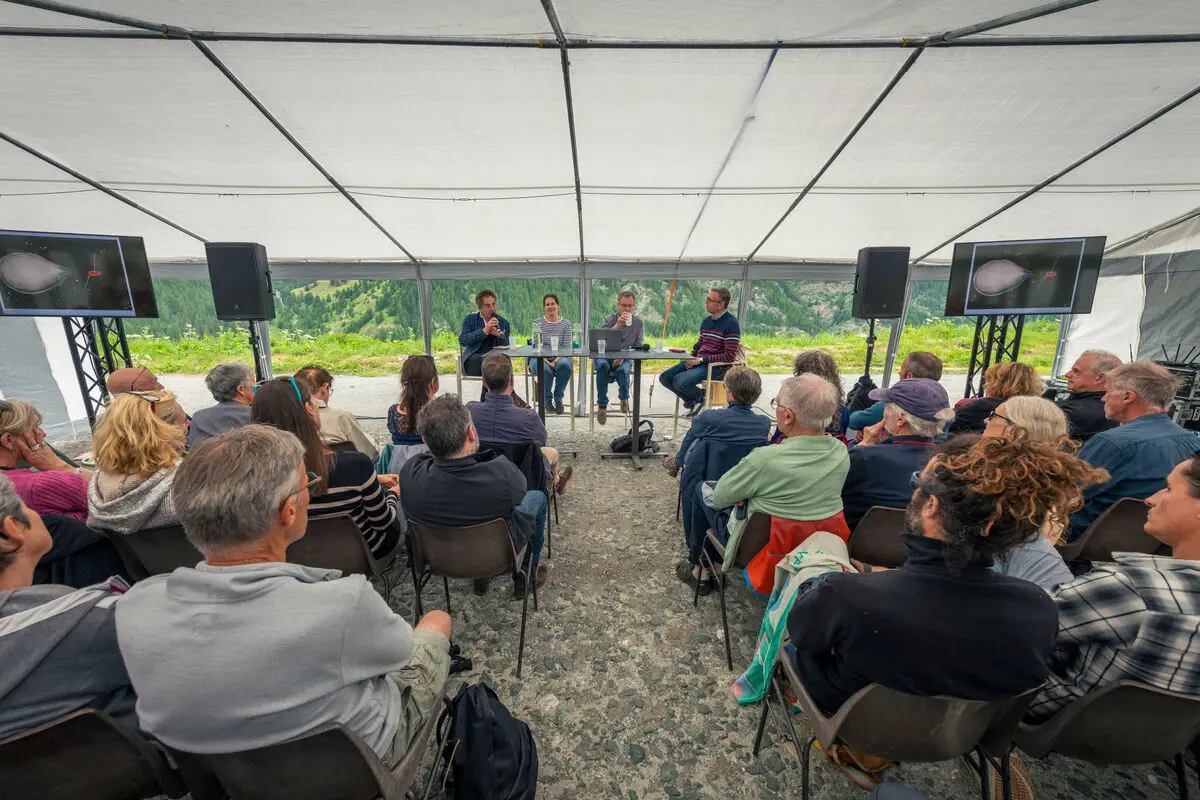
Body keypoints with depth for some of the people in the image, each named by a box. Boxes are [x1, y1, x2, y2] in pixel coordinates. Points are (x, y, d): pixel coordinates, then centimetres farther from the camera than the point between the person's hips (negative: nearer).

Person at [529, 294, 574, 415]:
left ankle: (558, 398, -13)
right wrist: (547, 362, -18)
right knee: (545, 369, -36)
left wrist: (556, 361, -17)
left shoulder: (566, 323, 8)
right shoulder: (538, 323, 5)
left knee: (565, 365, -35)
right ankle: (547, 399, -8)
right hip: (540, 358, -1)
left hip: (560, 358, 1)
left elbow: (567, 347, 0)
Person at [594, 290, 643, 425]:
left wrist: (622, 357, -15)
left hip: (625, 358, 1)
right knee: (603, 366, -36)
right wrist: (617, 325, -30)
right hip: (605, 355, 0)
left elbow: (637, 347, 3)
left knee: (622, 370, -34)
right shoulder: (609, 319, -1)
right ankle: (602, 405, -24)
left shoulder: (638, 323, 4)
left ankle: (624, 398, 1)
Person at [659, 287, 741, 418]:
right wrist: (692, 358, 2)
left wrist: (702, 360, -17)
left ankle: (702, 397, 2)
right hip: (698, 362, 8)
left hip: (716, 367, -8)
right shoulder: (707, 321, 13)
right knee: (664, 378, -2)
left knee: (680, 382, -29)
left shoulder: (731, 323, -12)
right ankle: (692, 401, 16)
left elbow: (729, 356, -17)